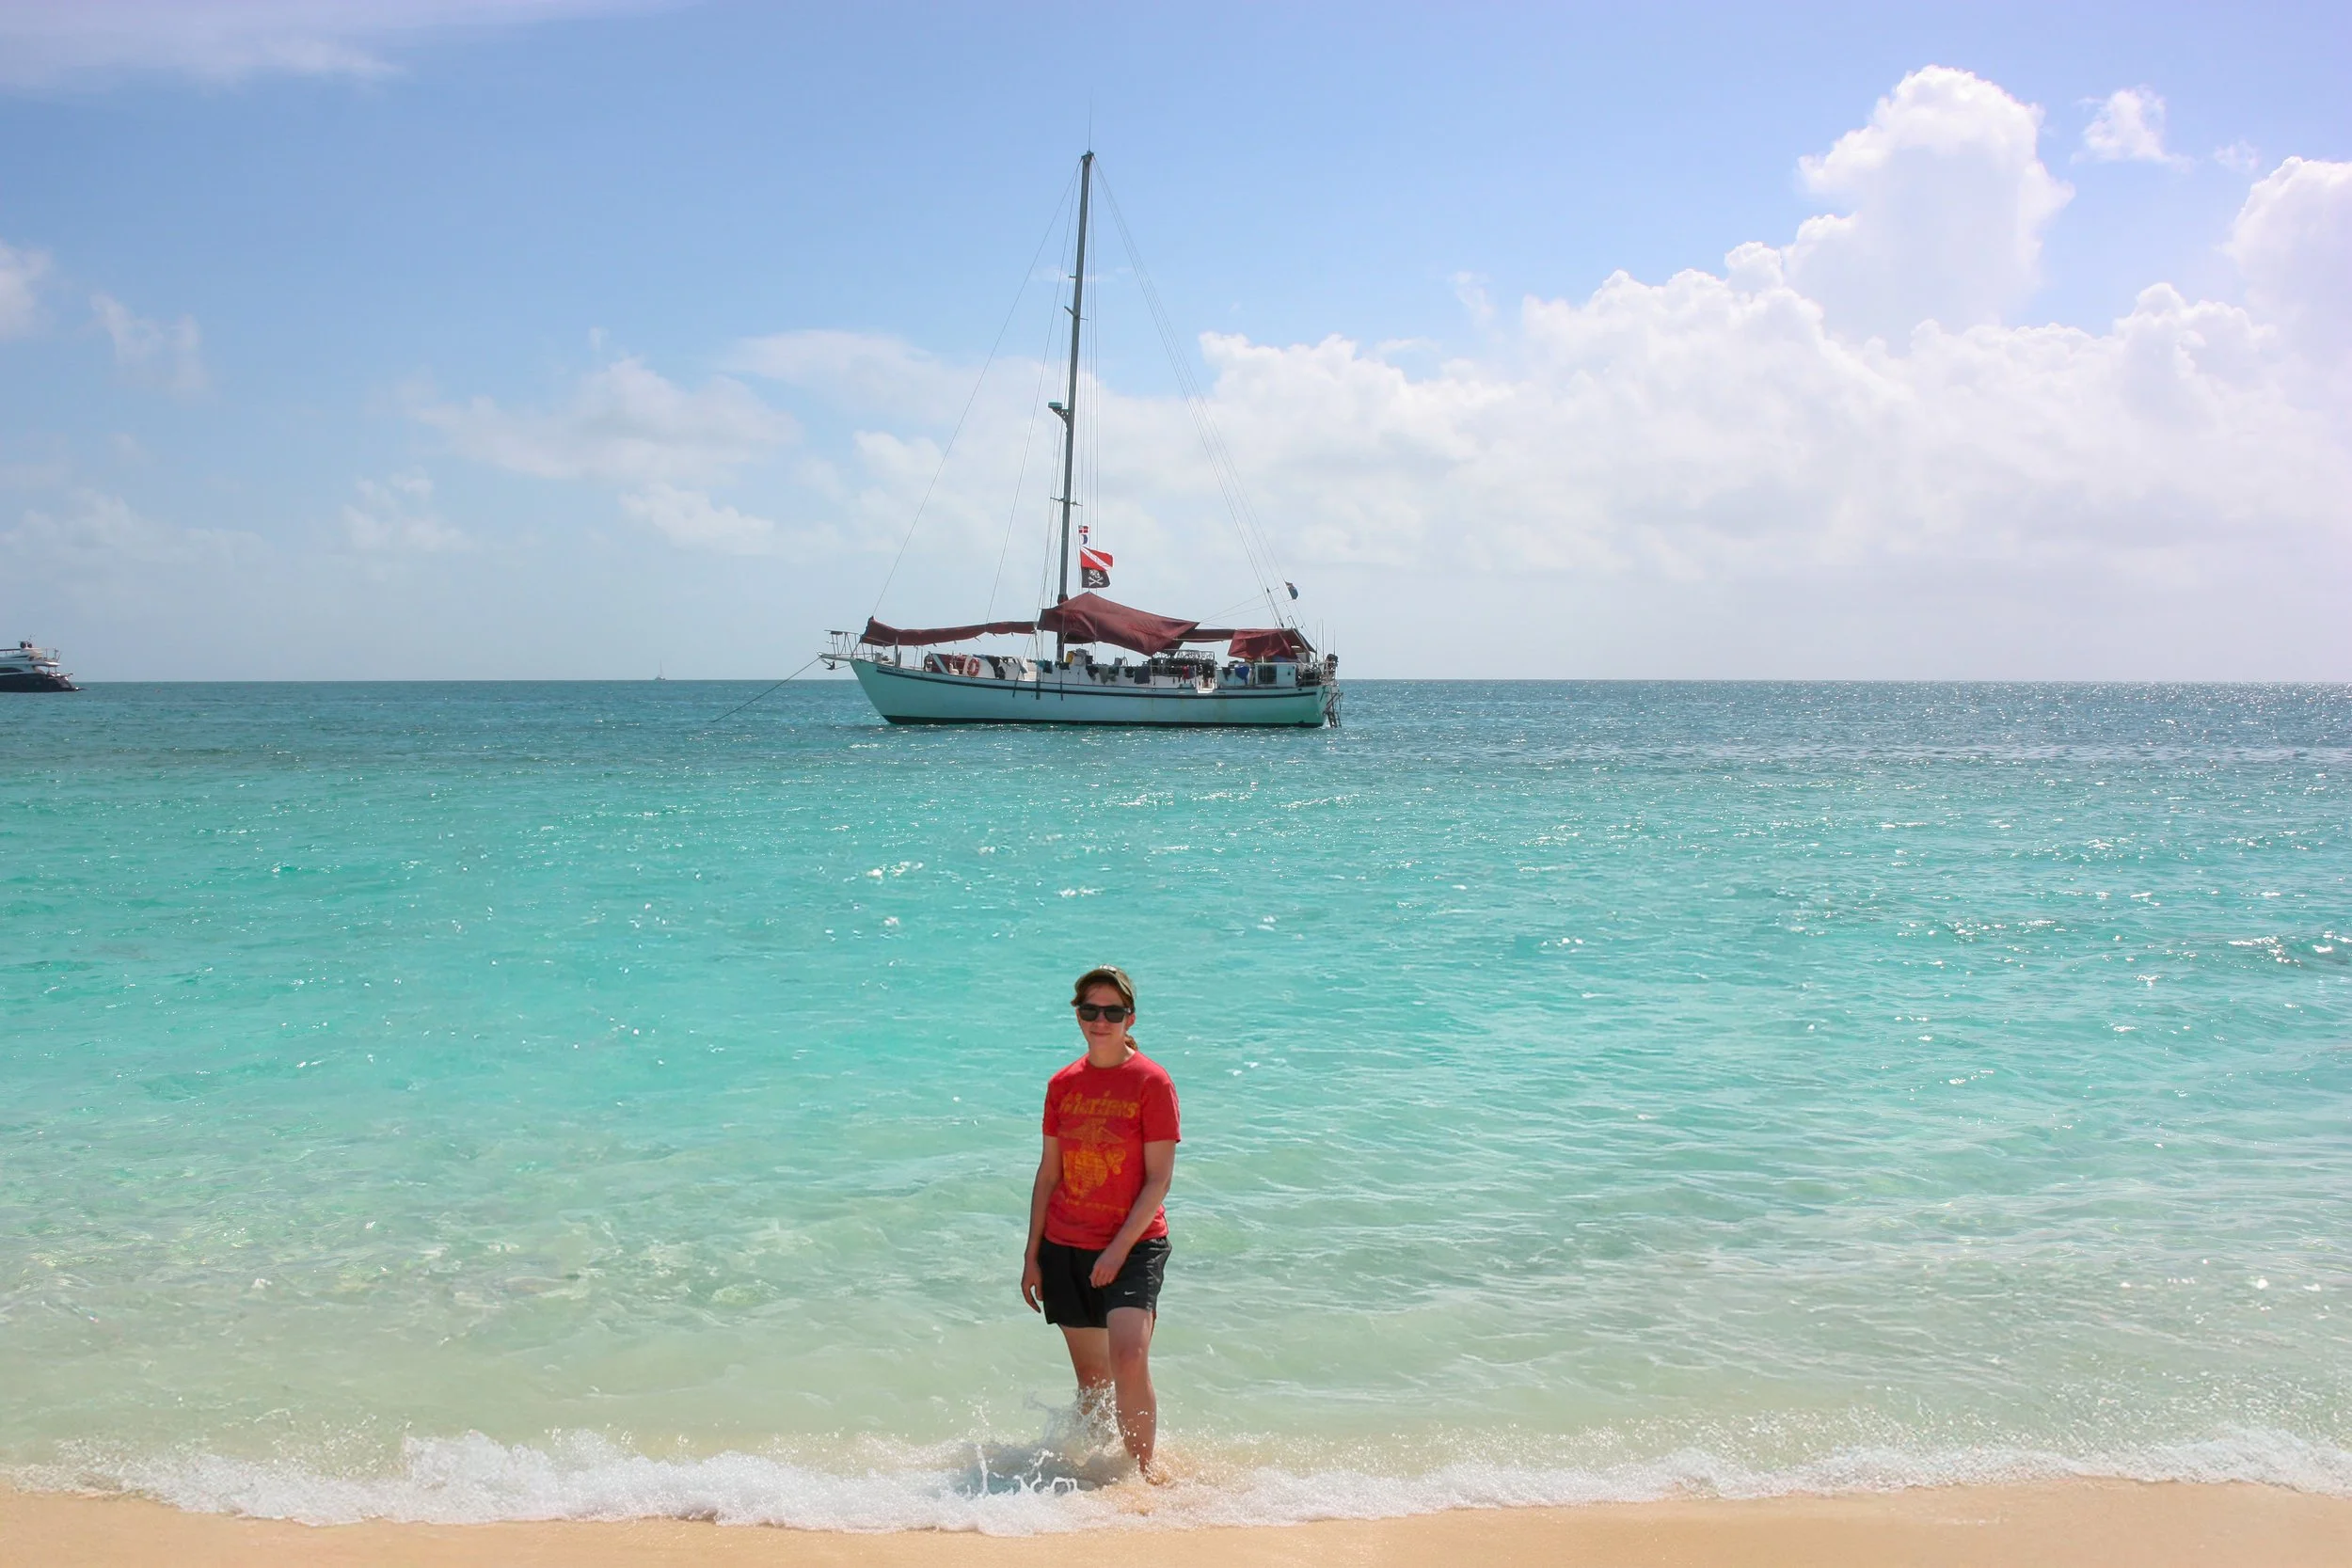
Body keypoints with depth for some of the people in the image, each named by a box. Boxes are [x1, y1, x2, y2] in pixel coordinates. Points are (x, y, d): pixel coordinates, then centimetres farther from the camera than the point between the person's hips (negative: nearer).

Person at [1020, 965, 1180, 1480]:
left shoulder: (1151, 1081, -6)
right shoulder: (1063, 1084, 7)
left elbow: (1159, 1178, -9)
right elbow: (1048, 1173, 12)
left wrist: (1120, 1247, -17)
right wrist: (1032, 1256, 9)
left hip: (1134, 1245, -4)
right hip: (1065, 1247, 4)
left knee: (1129, 1357, -20)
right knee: (1091, 1375, 11)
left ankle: (1144, 1469, -6)